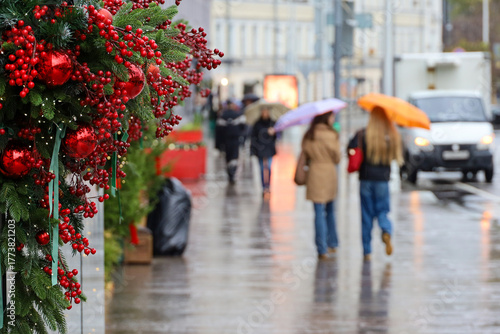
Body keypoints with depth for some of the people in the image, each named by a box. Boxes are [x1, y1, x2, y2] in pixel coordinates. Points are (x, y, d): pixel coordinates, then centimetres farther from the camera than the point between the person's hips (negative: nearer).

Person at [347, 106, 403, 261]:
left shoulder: (363, 134, -8)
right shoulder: (393, 136, -3)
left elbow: (350, 148, -15)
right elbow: (397, 157, 2)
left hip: (366, 179, -1)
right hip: (383, 179, 1)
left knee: (367, 215, 7)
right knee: (382, 211, 13)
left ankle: (367, 251, 7)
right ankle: (386, 231, -20)